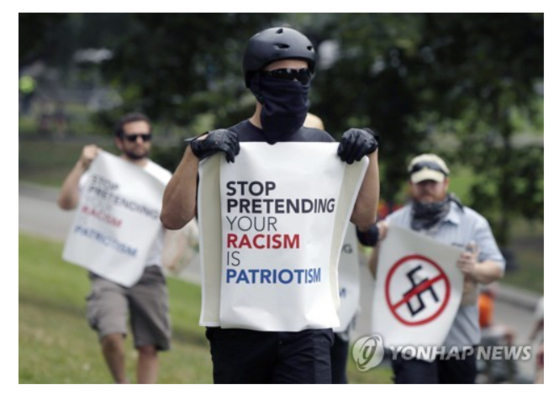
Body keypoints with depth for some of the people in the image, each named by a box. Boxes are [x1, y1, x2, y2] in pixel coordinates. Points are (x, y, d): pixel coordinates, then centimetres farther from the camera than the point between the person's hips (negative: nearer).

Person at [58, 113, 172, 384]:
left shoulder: (163, 179, 11)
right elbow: (66, 202, -8)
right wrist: (82, 166, -17)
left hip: (148, 272, 3)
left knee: (150, 347, 1)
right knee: (111, 335, -21)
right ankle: (121, 387, 5)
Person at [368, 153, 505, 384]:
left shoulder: (473, 223, 5)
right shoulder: (394, 224, 5)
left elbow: (496, 268, 0)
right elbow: (375, 274, 3)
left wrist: (475, 270, -23)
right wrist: (379, 247, -18)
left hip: (459, 336, 2)